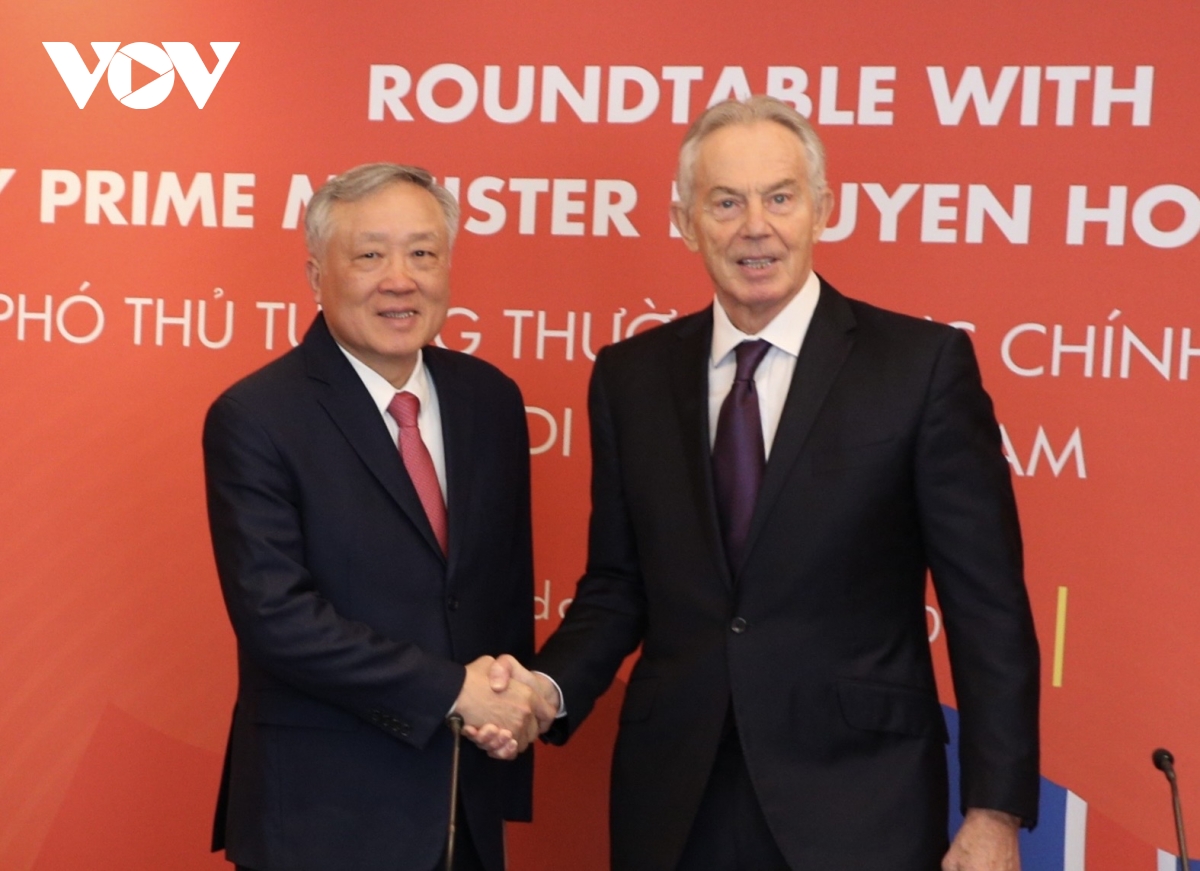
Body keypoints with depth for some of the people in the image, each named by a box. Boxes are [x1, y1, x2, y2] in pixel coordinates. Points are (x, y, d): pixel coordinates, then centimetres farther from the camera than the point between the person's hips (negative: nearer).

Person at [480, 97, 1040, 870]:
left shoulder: (923, 363, -7)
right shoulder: (631, 376, 3)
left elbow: (987, 602, -6)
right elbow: (618, 584, 10)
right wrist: (553, 686, -8)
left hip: (859, 807, -2)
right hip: (672, 803, 3)